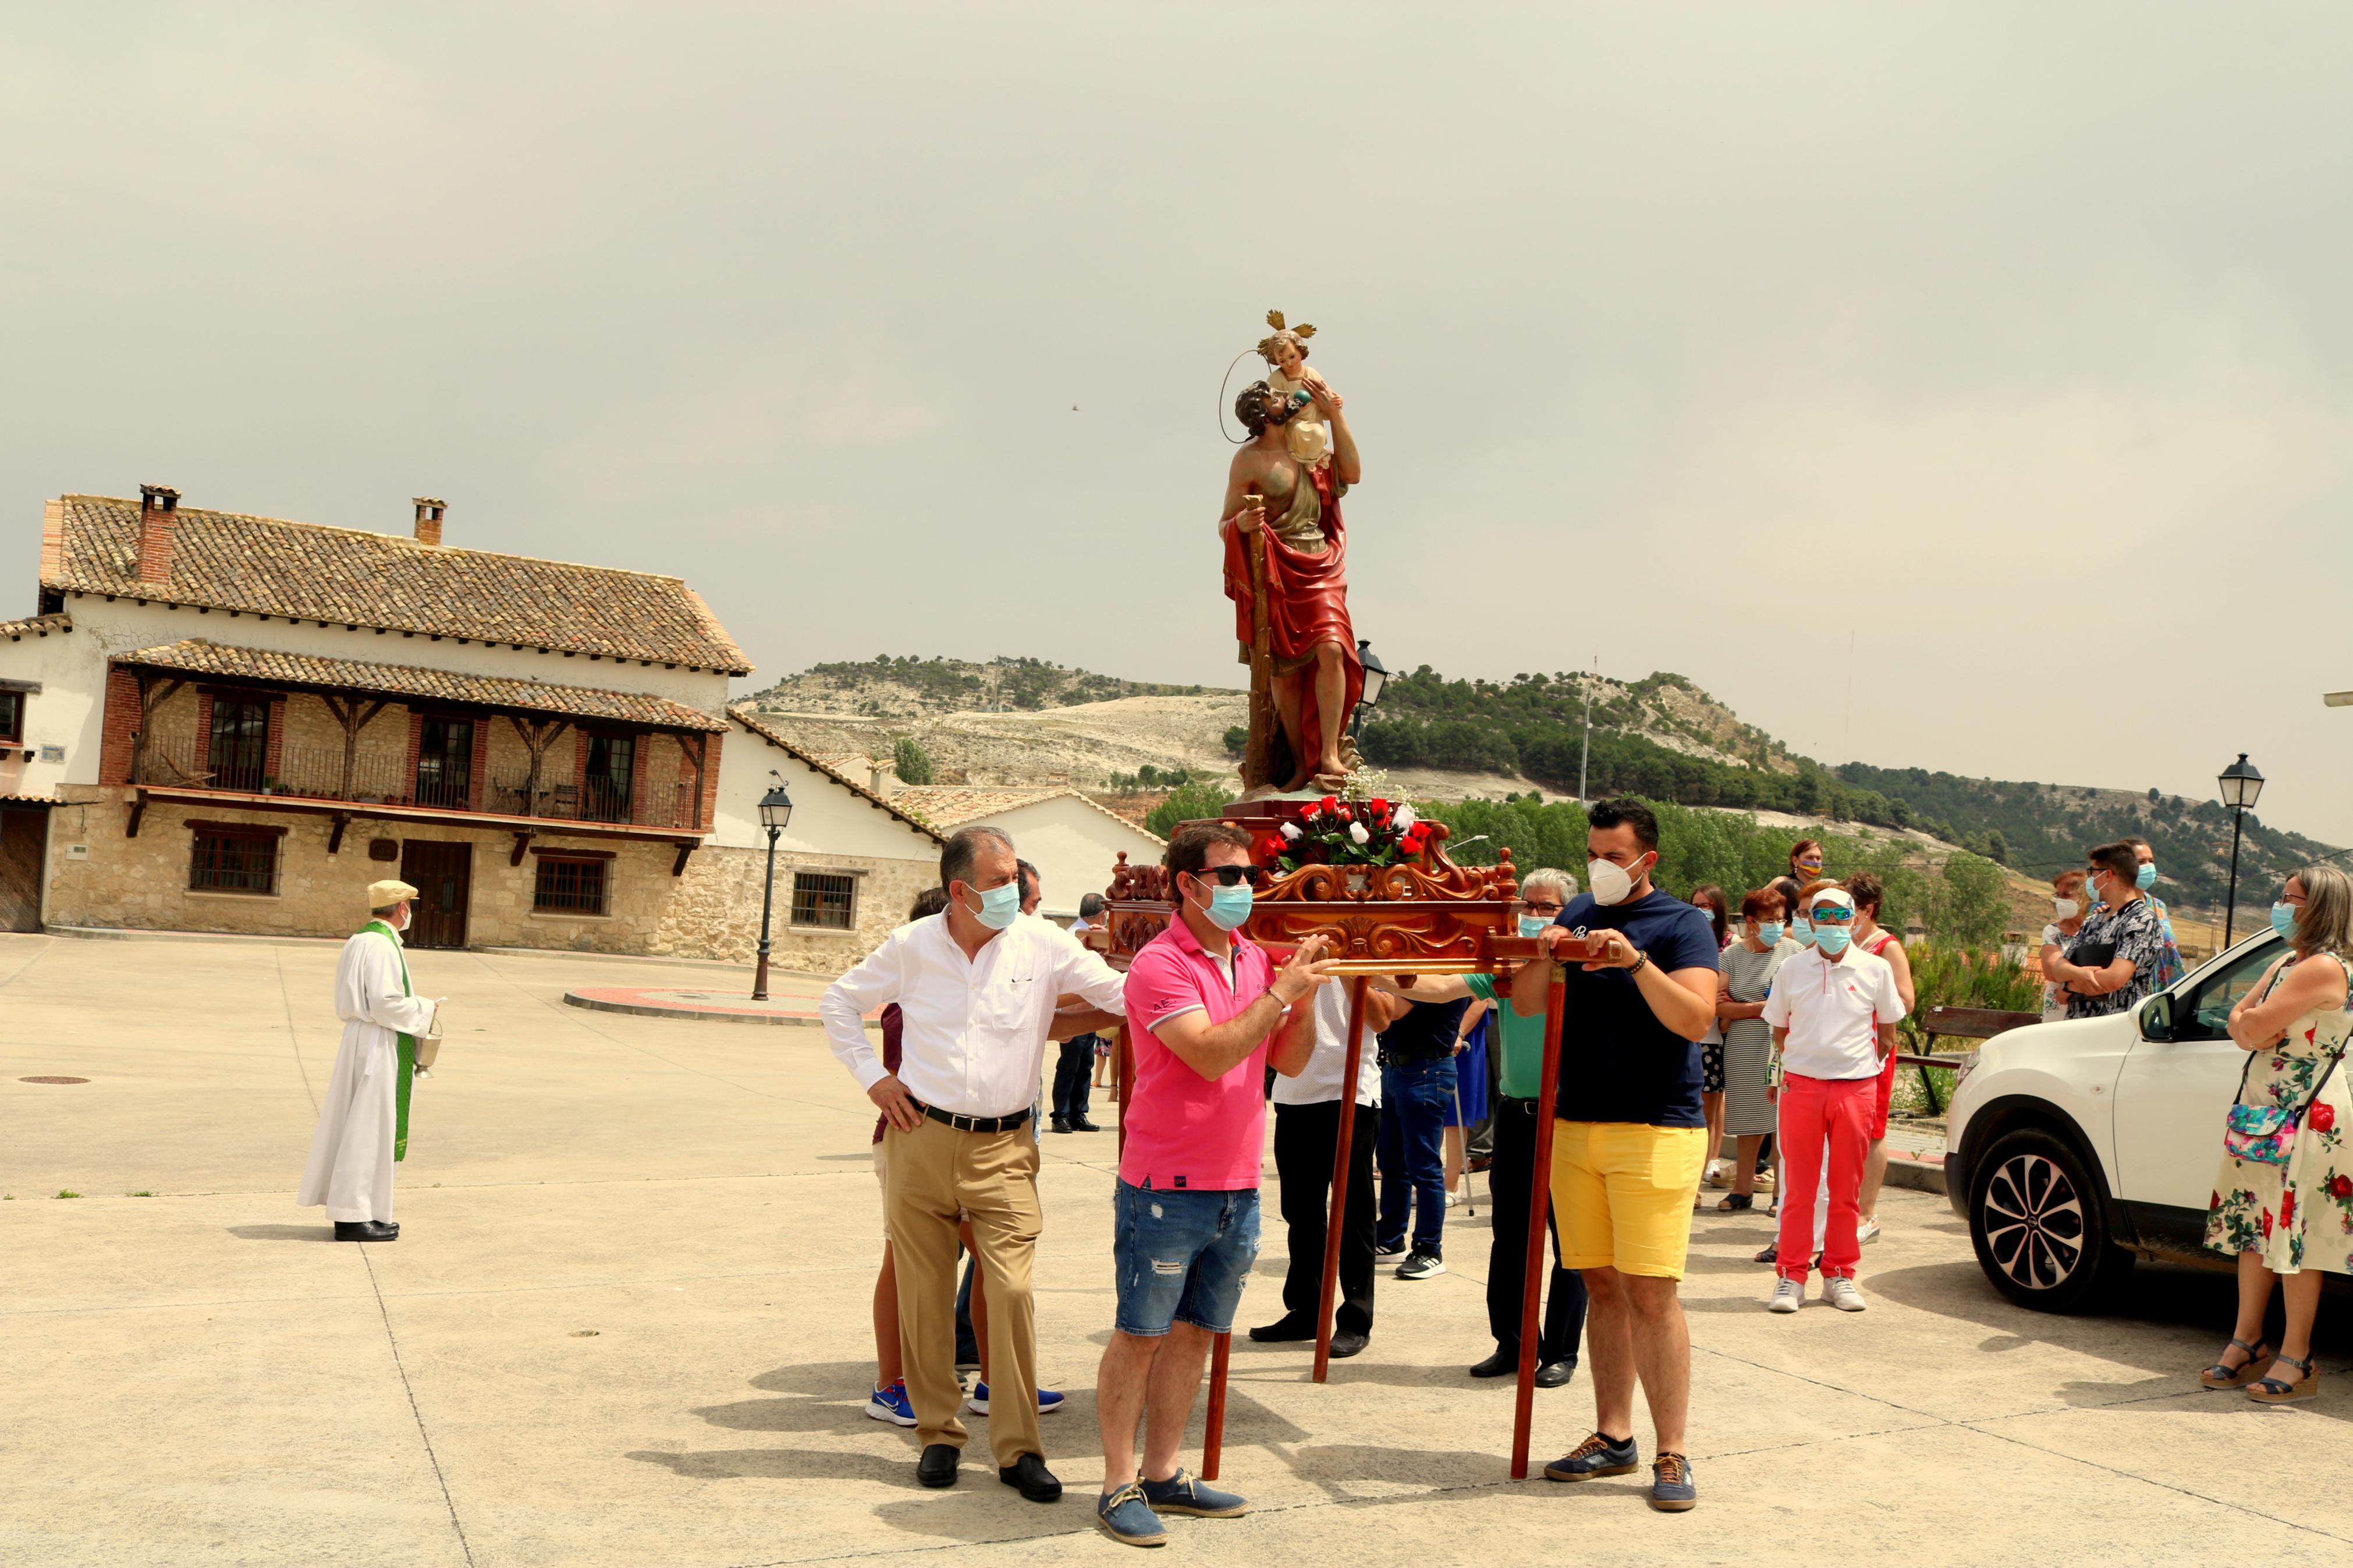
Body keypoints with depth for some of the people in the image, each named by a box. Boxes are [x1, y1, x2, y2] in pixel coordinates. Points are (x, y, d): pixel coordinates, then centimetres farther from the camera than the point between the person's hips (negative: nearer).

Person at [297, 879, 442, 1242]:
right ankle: (354, 1216, 0)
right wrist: (424, 1010, -10)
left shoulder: (358, 940, 13)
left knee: (355, 1126, 14)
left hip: (360, 1037, 10)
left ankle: (349, 1208, 22)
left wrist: (415, 1008, 14)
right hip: (378, 1045, -10)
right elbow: (385, 1002, -24)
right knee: (370, 1128, -5)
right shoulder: (381, 945, -18)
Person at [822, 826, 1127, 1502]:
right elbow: (839, 1002, 14)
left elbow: (1124, 996, -2)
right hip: (921, 1139, 1)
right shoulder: (912, 947, 0)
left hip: (1004, 1149, -1)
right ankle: (938, 1434, 23)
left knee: (1012, 1290, -8)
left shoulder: (1044, 945, -4)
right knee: (924, 1291, 7)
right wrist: (871, 1077, 5)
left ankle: (1019, 1449, 4)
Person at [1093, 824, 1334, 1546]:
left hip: (1237, 1190, 7)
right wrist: (1283, 990, -19)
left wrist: (1306, 999, -6)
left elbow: (1290, 1061, 10)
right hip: (1166, 1188, -7)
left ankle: (1163, 1474, 25)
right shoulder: (1161, 965, -13)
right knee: (1139, 1336, 2)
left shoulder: (1255, 958, 9)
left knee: (1194, 1333, 14)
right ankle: (1120, 1486, 11)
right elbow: (1211, 1054, -24)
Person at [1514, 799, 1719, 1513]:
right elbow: (1525, 1002, 9)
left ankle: (1672, 1455, 1)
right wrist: (1543, 954, -10)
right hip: (1575, 1127, 5)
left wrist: (1638, 961, -27)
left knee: (1650, 1292, -7)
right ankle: (1612, 1437, 18)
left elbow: (1695, 1019, -15)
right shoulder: (1576, 915, 13)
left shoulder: (1680, 924, -3)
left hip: (1655, 1132, -5)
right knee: (1601, 1285, 9)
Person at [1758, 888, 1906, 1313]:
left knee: (1847, 1189, 6)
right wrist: (1797, 1062, 11)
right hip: (1801, 1086, 0)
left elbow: (1887, 1031, 14)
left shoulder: (1875, 969, 2)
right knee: (1798, 1186, 1)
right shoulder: (1791, 970, 4)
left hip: (1855, 1087, 0)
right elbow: (1778, 1031, 14)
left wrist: (1868, 1065, 10)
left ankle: (1840, 1275, 16)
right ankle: (1791, 1276, 8)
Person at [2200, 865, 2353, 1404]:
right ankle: (2247, 1343, 19)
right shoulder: (2286, 963, 16)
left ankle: (2296, 1359, 3)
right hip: (2263, 1110, 9)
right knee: (2255, 1226, 11)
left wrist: (2253, 1023, -1)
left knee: (2293, 1235, -5)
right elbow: (2241, 1018, 13)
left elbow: (2257, 1026, -22)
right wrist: (2249, 1028, -8)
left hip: (2308, 1119, -9)